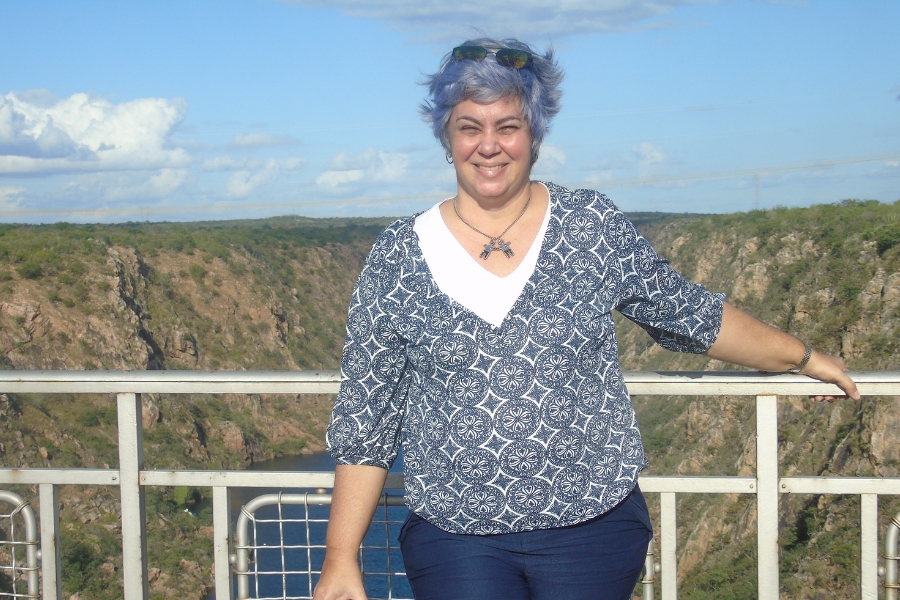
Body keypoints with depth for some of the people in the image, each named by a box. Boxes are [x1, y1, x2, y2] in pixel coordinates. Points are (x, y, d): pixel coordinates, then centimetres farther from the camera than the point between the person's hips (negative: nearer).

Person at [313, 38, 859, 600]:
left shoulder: (595, 227, -1)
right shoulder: (397, 258, -2)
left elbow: (689, 312, 13)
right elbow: (367, 419, 0)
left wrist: (803, 357, 21)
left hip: (593, 529, 1)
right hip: (456, 541, 0)